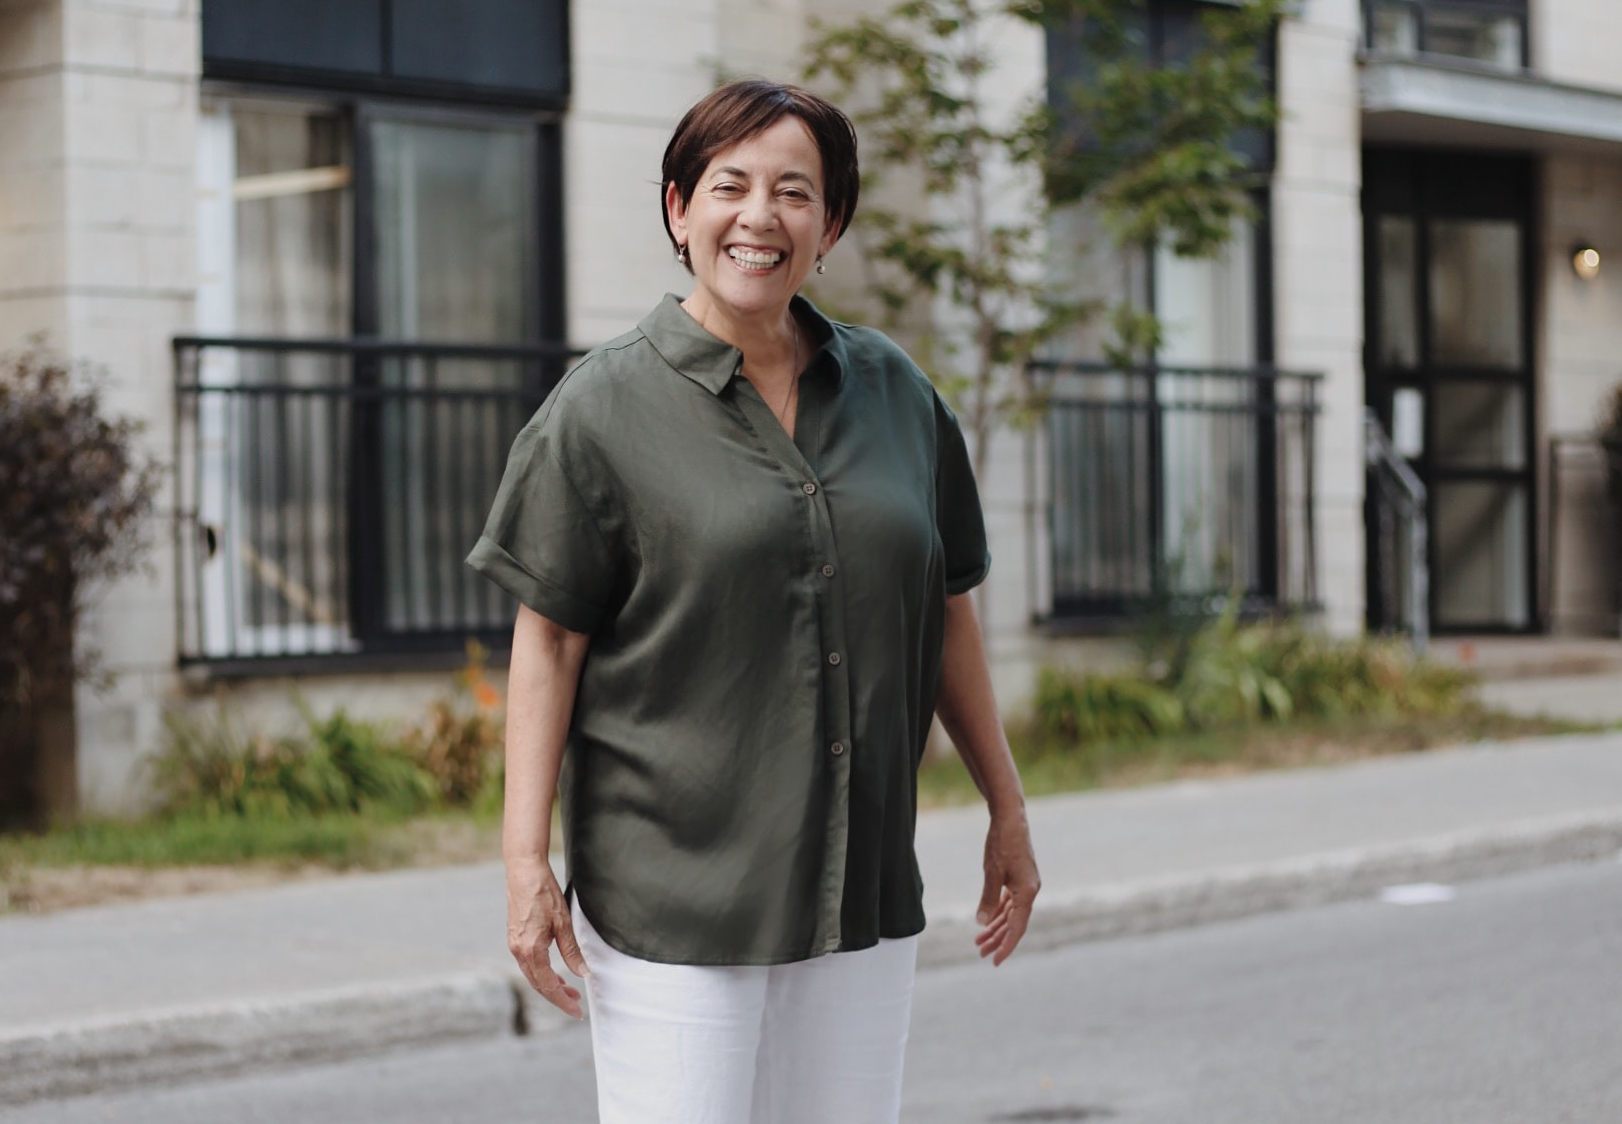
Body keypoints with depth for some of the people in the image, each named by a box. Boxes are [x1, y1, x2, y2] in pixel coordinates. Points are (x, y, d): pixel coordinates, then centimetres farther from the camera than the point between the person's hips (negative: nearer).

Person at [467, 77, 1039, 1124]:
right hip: (671, 897, -4)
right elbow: (548, 643, -5)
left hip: (864, 886, 4)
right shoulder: (603, 409, -4)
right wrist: (526, 861, -11)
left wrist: (1007, 809, 17)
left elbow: (948, 611, 15)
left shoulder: (895, 392, 9)